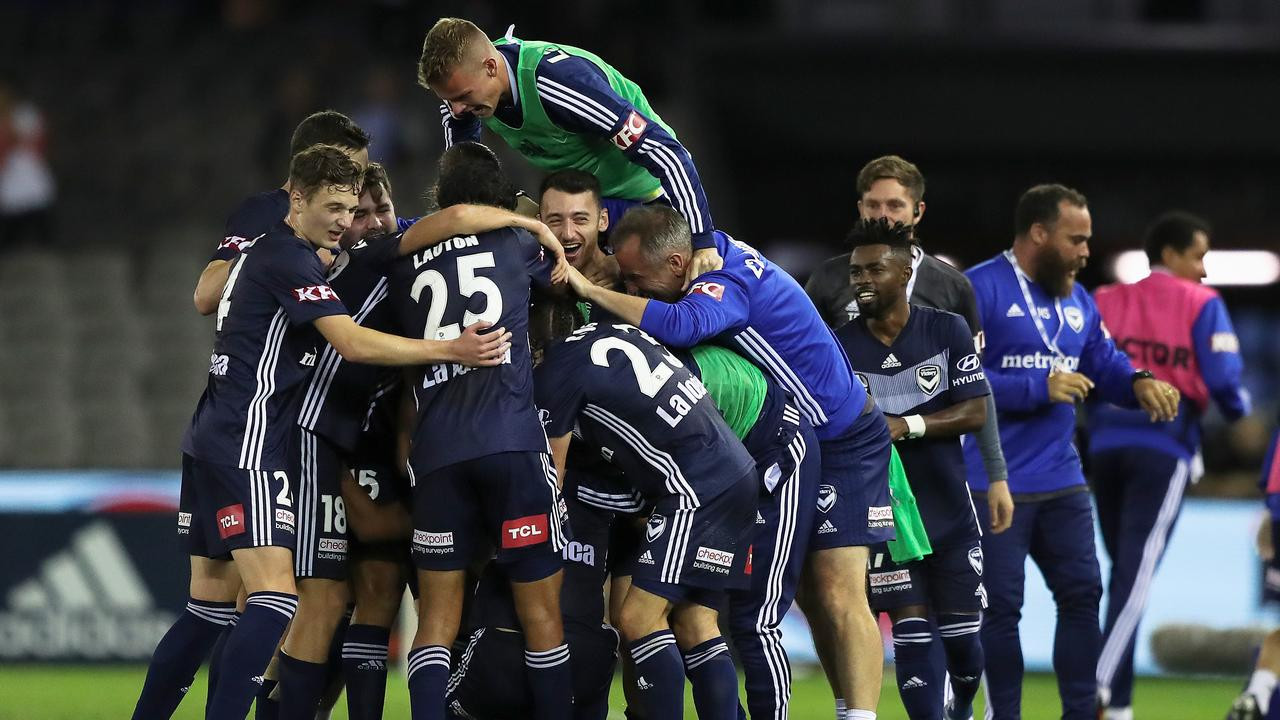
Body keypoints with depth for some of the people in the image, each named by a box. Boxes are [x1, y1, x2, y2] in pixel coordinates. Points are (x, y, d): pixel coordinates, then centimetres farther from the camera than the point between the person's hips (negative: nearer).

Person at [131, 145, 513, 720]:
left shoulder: (263, 252, 16)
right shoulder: (290, 260, -13)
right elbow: (353, 343, -21)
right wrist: (451, 350, -23)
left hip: (212, 445, 10)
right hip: (244, 450, -10)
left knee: (212, 606, 12)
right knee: (275, 597, -17)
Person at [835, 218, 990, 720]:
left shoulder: (948, 331, -2)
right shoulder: (840, 348, -3)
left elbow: (976, 412, -8)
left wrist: (908, 426, -20)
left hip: (949, 508, 1)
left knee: (961, 635, 6)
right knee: (912, 632, -10)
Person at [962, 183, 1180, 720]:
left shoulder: (1078, 300, 12)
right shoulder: (978, 291, -14)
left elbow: (1106, 367, 16)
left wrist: (1139, 384, -8)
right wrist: (1041, 390, -23)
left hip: (1062, 481, 7)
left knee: (1082, 594, 8)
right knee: (1000, 606, 0)